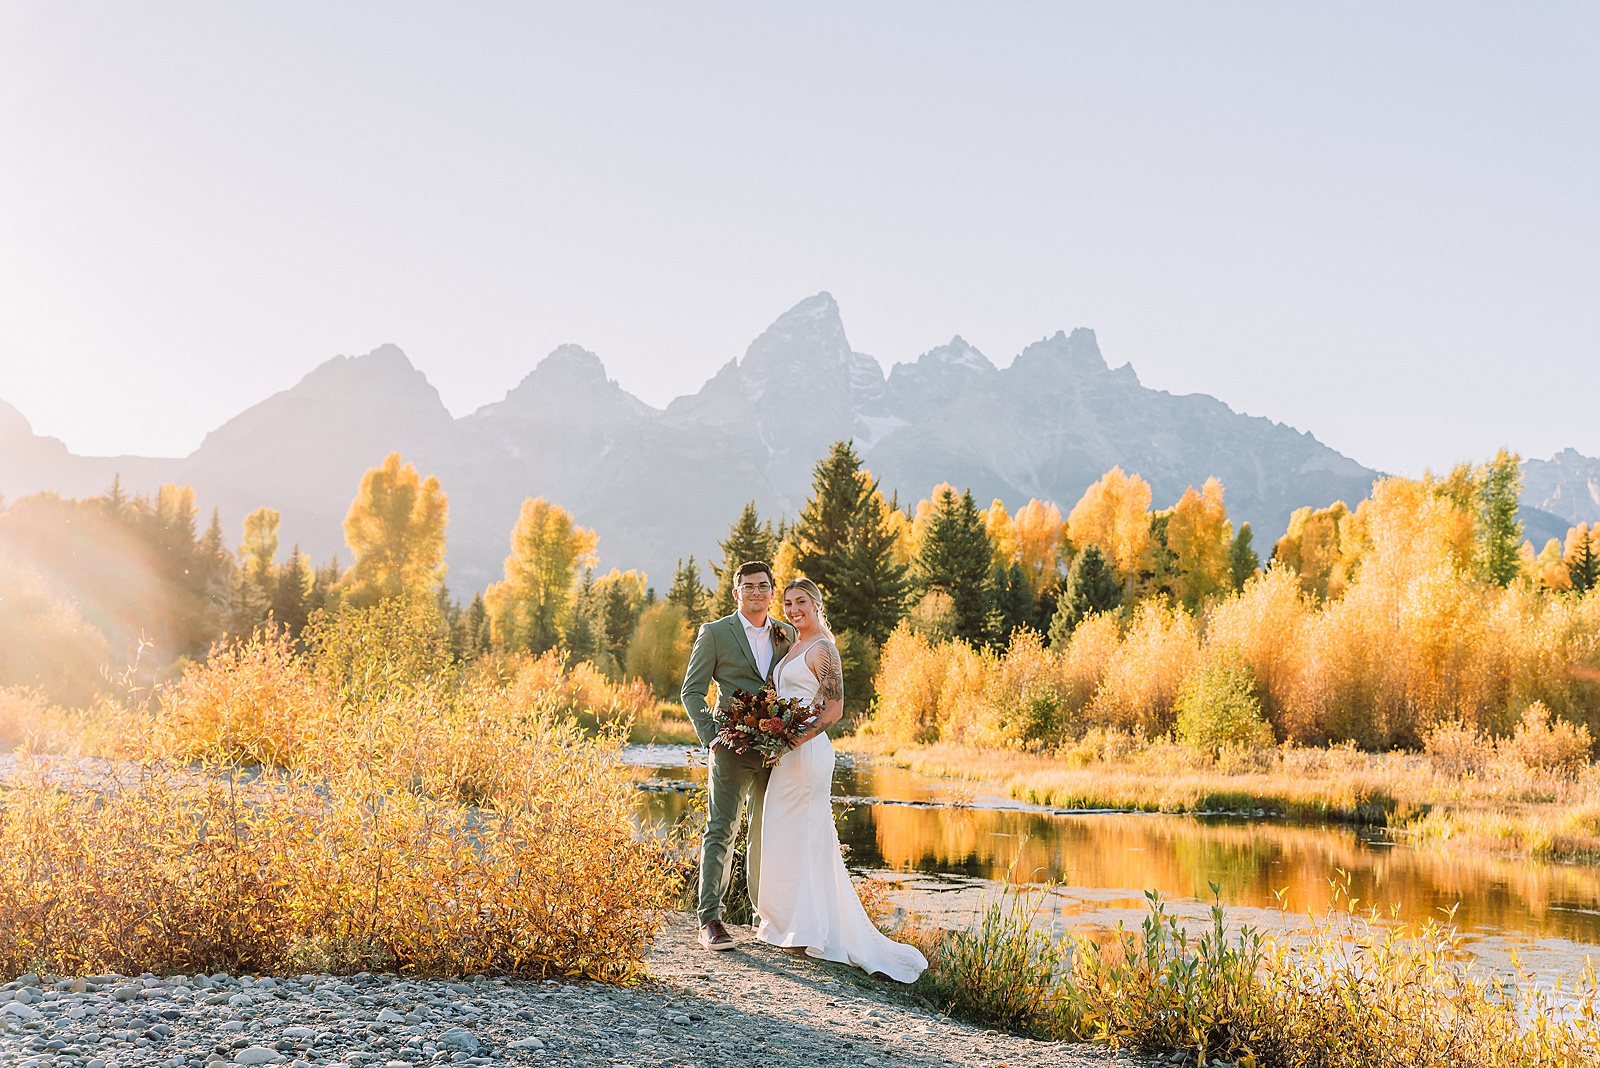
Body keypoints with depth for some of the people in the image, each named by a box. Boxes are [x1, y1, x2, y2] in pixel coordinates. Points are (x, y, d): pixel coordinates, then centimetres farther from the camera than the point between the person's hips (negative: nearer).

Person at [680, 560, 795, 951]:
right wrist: (711, 738, -11)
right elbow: (692, 691, 0)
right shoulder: (714, 633, 1)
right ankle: (710, 919, -4)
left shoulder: (787, 635, 12)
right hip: (733, 749, -4)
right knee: (721, 831, -7)